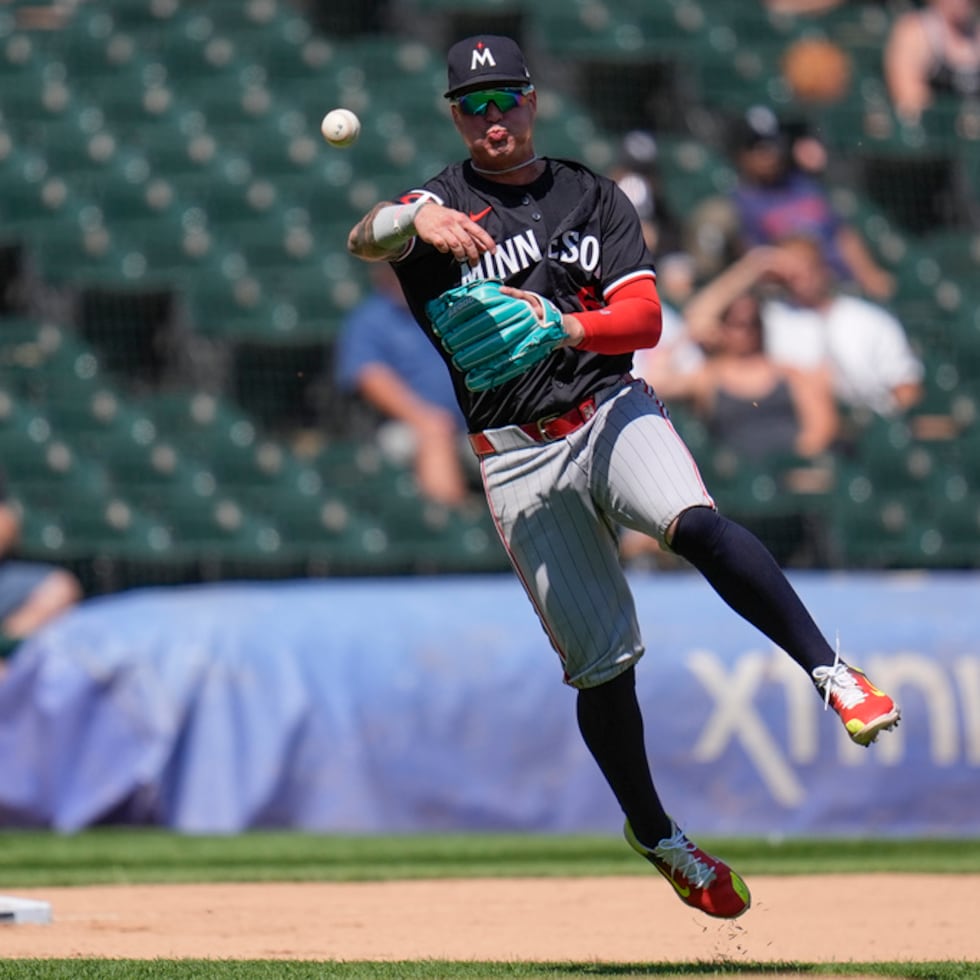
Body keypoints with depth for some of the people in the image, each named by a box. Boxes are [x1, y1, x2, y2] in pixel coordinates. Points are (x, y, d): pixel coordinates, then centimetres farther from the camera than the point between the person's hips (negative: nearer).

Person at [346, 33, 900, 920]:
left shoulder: (595, 198, 10)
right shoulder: (442, 205, 4)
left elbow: (643, 316, -2)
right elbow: (363, 240, -19)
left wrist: (567, 326, -23)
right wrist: (415, 220, -43)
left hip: (612, 408, 0)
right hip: (519, 454, 0)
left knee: (694, 523, -32)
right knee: (600, 659, 2)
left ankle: (830, 669, -33)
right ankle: (655, 836, 19)